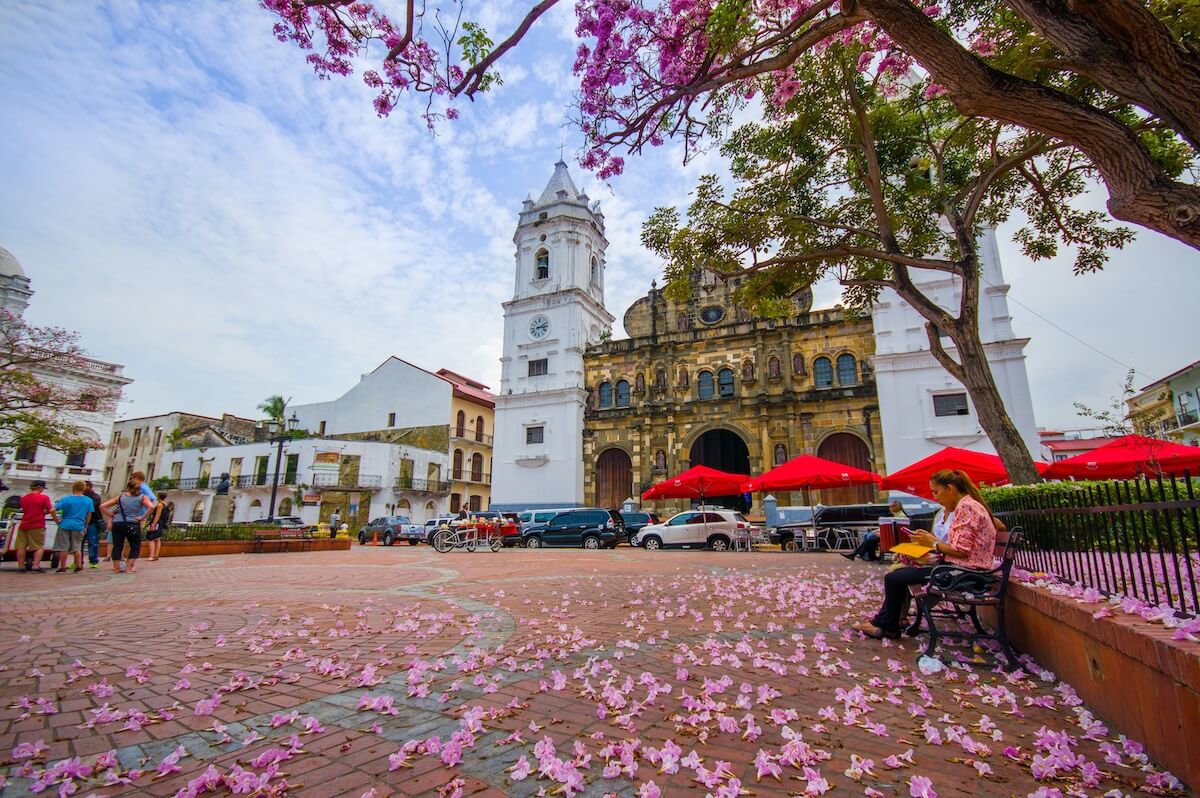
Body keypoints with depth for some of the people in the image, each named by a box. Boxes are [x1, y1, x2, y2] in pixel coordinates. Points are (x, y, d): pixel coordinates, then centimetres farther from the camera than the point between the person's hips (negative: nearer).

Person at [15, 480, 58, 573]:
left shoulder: (23, 498, 10)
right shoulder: (44, 497, -7)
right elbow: (51, 511, -10)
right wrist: (57, 521, 1)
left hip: (23, 526, 5)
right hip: (37, 526, -5)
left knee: (21, 547, 10)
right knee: (39, 547, 0)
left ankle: (20, 566, 11)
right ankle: (35, 566, -10)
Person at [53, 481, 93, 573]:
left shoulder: (66, 499, -6)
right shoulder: (88, 500, 2)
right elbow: (89, 515, 8)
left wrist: (57, 521, -3)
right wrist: (85, 527, 18)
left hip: (65, 525, -2)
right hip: (79, 527, 2)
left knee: (63, 547, 6)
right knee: (77, 547, 11)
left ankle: (63, 567, 11)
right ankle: (78, 567, 8)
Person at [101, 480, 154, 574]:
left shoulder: (120, 497, 10)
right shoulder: (143, 497, 1)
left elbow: (102, 506, 8)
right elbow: (151, 507, -18)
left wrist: (111, 516, 12)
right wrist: (142, 517, -8)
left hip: (117, 524, 3)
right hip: (133, 525, -3)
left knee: (117, 546, 10)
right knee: (135, 547, 10)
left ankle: (116, 568, 10)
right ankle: (128, 568, 4)